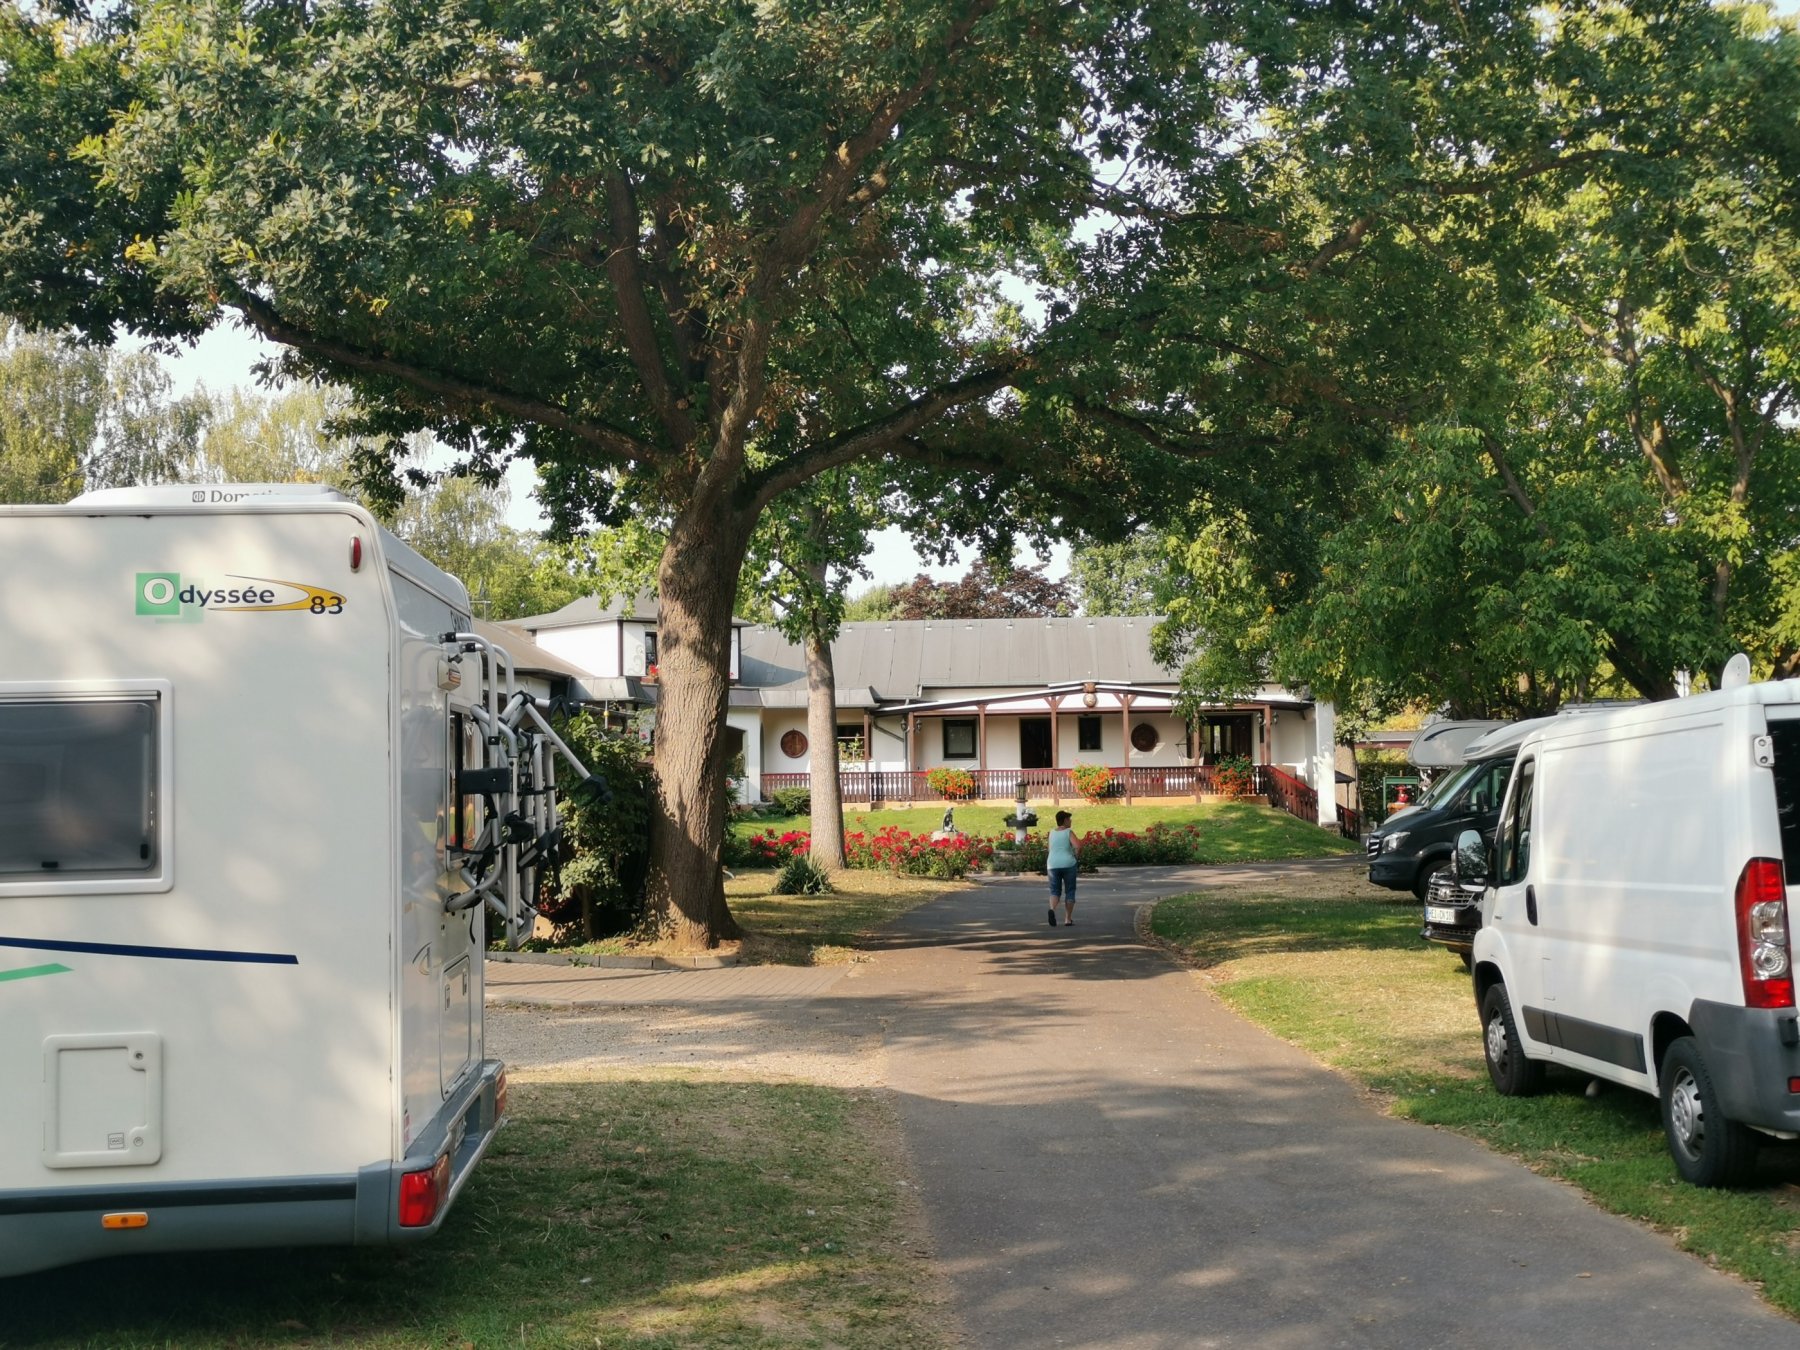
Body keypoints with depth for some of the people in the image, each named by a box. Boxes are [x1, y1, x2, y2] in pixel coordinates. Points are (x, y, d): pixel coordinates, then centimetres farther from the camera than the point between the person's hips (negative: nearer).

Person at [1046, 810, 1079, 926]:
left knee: (1055, 891, 8)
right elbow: (1078, 847, -20)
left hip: (1053, 865, 3)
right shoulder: (1069, 832, -7)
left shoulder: (1052, 833, 7)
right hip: (1068, 864, -3)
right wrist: (1077, 858, -4)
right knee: (1069, 892, 11)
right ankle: (1068, 918, 12)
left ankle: (1052, 909, -23)